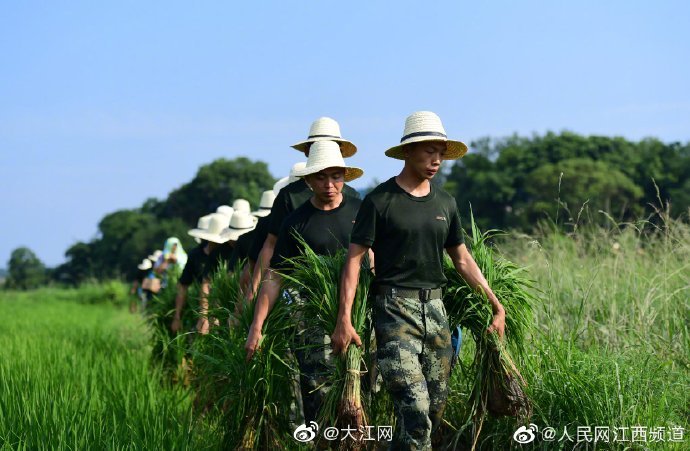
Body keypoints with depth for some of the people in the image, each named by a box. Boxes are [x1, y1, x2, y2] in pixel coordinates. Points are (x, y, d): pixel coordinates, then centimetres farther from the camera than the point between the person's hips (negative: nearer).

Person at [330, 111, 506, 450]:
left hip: (434, 307, 6)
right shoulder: (380, 201, -4)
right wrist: (344, 319, -14)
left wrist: (496, 305, 13)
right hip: (395, 307, -6)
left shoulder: (445, 203, 13)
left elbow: (462, 260, 19)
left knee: (436, 408, 6)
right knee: (414, 409, -17)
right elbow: (354, 259, -6)